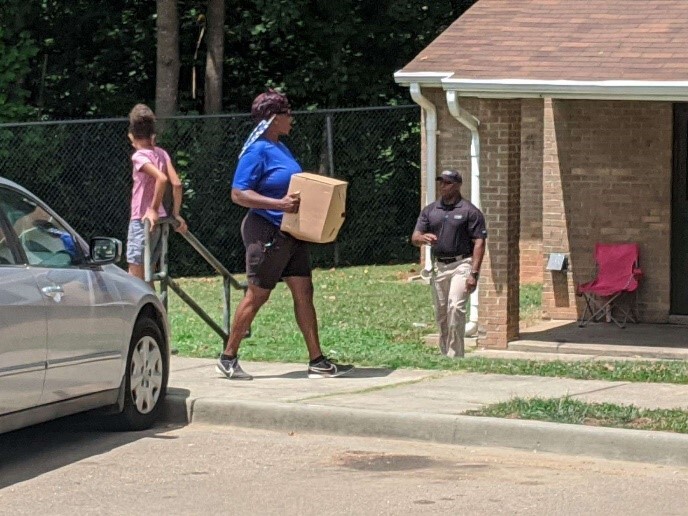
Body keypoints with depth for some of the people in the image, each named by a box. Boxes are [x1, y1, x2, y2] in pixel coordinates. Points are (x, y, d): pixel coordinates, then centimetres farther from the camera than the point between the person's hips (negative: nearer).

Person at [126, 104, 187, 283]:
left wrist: (153, 209, -21)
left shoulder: (139, 156, -12)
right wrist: (175, 214, 8)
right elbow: (176, 184, 3)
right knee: (147, 278, 16)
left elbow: (161, 178, -26)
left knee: (136, 279, -7)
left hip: (142, 221, -8)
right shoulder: (161, 153, 8)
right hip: (159, 222, 8)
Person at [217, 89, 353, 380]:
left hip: (291, 234, 9)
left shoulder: (280, 148, 15)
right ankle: (228, 358, 9)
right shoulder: (256, 152, -15)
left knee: (303, 292, 4)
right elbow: (238, 194, -21)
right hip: (266, 232, -9)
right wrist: (279, 204, -28)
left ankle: (317, 361, 4)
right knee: (257, 296, -2)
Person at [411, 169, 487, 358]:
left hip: (461, 264, -5)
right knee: (441, 313, 8)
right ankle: (445, 354, 18)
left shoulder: (470, 211, -3)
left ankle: (455, 355, -18)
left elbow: (479, 243, -7)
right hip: (438, 266, 5)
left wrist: (474, 273, -16)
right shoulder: (430, 210, 11)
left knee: (455, 307, -19)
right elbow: (415, 237, 7)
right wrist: (423, 238, -19)